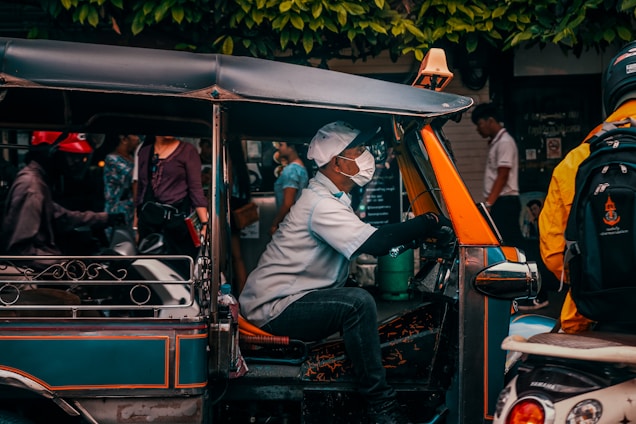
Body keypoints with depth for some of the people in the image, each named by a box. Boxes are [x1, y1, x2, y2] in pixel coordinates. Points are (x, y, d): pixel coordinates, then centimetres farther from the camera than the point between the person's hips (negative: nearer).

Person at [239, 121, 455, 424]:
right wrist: (429, 223, -22)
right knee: (358, 303, -26)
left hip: (290, 299, 11)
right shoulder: (320, 204, -20)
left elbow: (371, 241, 12)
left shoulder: (333, 199, 14)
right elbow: (373, 243, -32)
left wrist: (423, 232, 0)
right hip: (274, 308, -11)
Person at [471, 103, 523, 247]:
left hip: (505, 202, -9)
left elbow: (502, 177, -16)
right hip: (498, 203, 9)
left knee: (508, 245, -10)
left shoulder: (505, 142, -10)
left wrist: (489, 203, -19)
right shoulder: (495, 142, 19)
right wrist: (488, 202, 14)